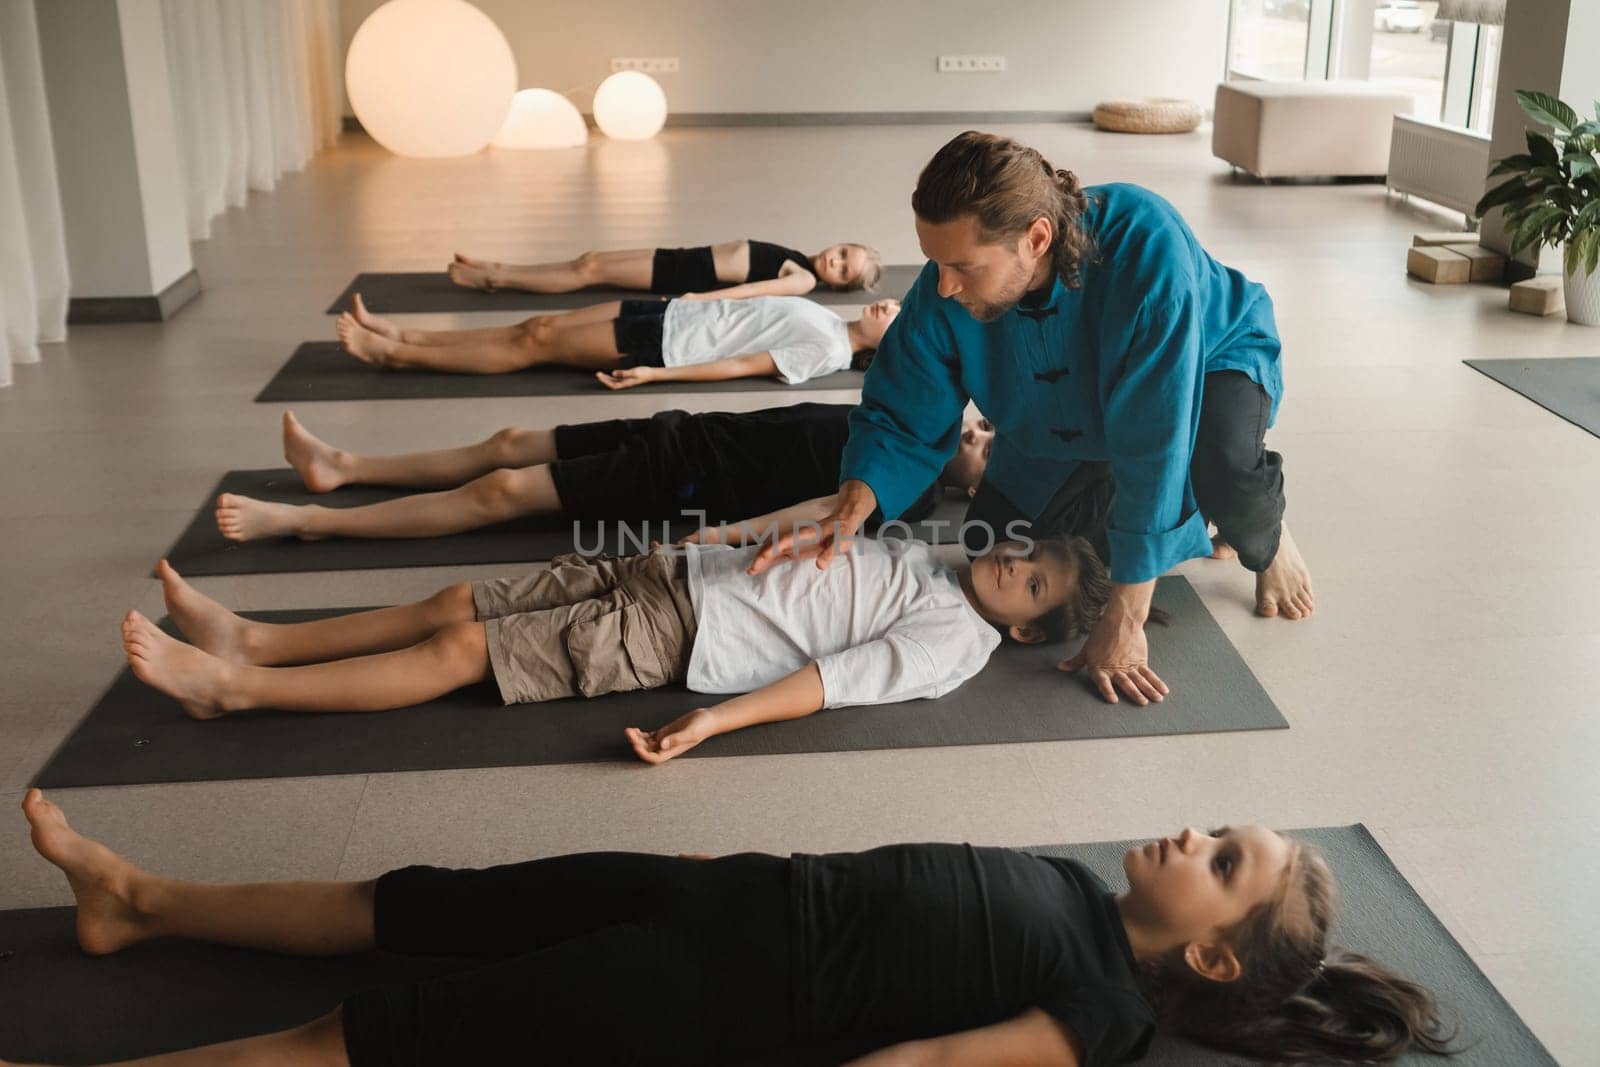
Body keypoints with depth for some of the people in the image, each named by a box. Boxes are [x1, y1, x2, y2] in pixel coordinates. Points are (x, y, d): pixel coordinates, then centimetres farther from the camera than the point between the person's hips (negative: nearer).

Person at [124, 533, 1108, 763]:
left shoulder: (954, 641, -9)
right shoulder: (936, 555, 15)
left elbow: (829, 679, -19)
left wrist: (714, 722, -26)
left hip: (678, 638, -7)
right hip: (679, 571, 7)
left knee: (462, 647, -11)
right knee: (461, 603, 2)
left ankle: (235, 685, -5)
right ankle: (249, 640, 7)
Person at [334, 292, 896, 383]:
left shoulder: (830, 351, -14)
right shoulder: (825, 319, 11)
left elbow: (743, 366, -18)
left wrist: (654, 374, -21)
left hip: (667, 345, -8)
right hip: (671, 315, 8)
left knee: (536, 344, -8)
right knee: (540, 327, 2)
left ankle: (395, 354, -1)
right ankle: (400, 335, 6)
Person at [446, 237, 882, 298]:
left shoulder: (804, 281, -14)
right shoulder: (799, 259, 11)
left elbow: (750, 291, -24)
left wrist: (692, 299, -30)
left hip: (687, 278, -7)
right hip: (684, 257, 7)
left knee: (591, 272, -7)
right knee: (591, 260, 6)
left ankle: (494, 280, 3)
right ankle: (498, 270, 13)